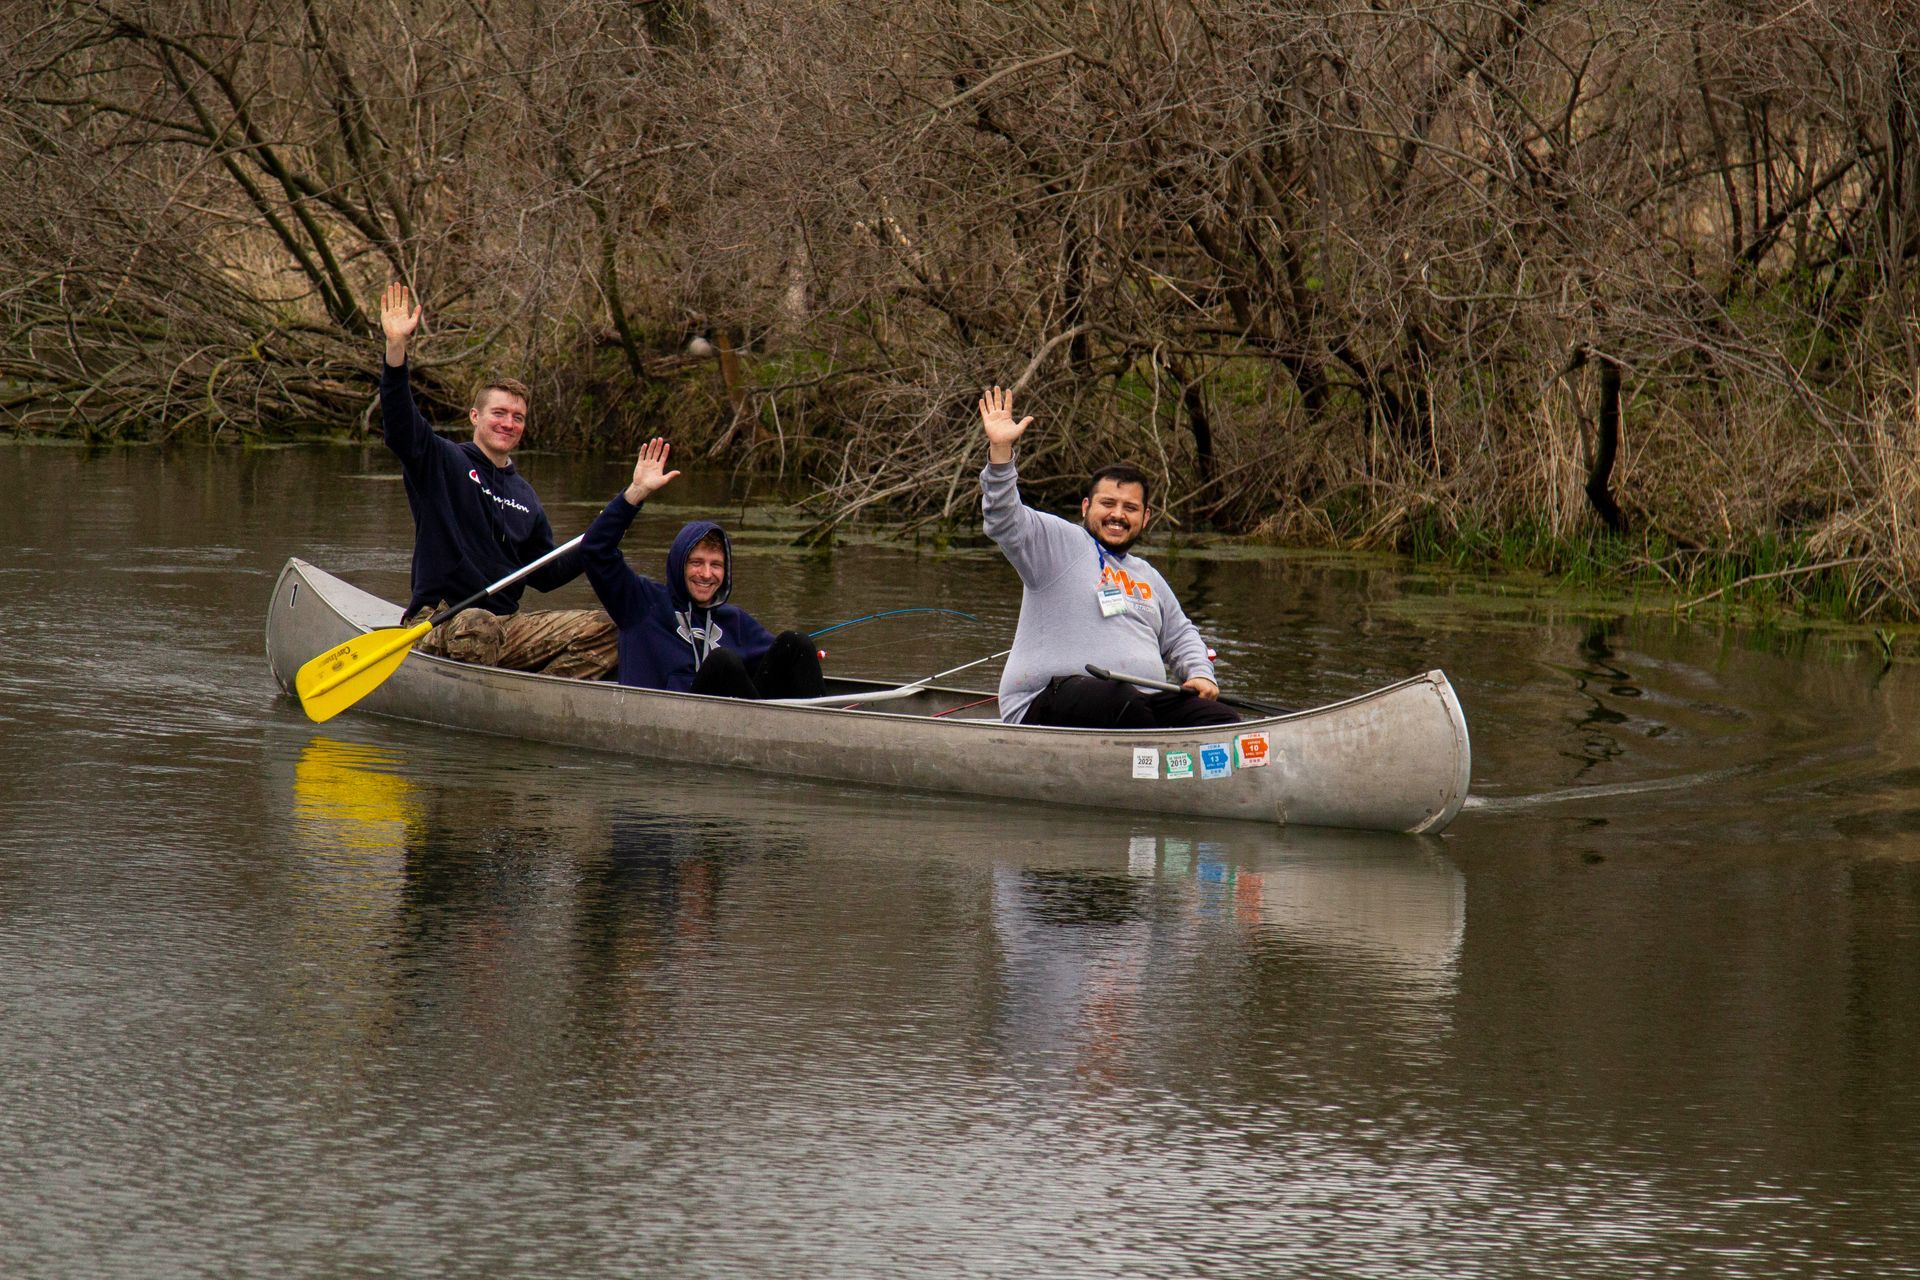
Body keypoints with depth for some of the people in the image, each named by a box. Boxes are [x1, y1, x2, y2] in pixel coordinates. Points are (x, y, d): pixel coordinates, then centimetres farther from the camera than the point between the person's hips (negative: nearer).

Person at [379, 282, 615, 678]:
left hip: (506, 629, 6)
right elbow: (400, 425, -17)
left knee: (601, 630, -14)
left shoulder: (524, 496, 21)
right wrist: (396, 347, -31)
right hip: (438, 627, -6)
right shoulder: (443, 463, 2)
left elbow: (545, 575, 23)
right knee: (476, 626, -42)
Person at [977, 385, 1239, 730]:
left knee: (1222, 721, -17)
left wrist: (1200, 675, 14)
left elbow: (1179, 636, 37)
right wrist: (1000, 449, -23)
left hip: (1139, 706, 7)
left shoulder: (1147, 576, 30)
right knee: (1119, 699, -40)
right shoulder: (1059, 542, 7)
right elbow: (1005, 520, -9)